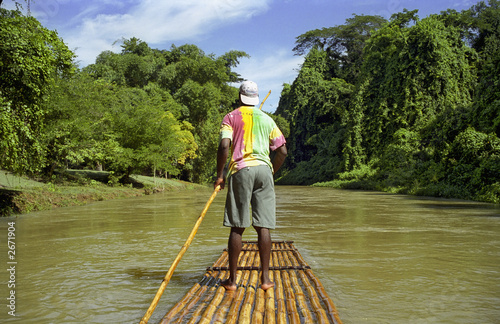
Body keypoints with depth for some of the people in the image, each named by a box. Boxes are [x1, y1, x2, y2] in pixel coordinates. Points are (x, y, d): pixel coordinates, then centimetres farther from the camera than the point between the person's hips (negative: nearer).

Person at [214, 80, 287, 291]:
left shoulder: (231, 117, 8)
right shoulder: (267, 119, 16)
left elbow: (224, 146, -8)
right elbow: (282, 151, 10)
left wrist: (220, 175, -1)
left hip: (240, 170, -2)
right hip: (264, 170, 2)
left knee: (237, 227, 2)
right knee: (263, 227, 2)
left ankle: (232, 279, 7)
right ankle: (265, 278, 4)